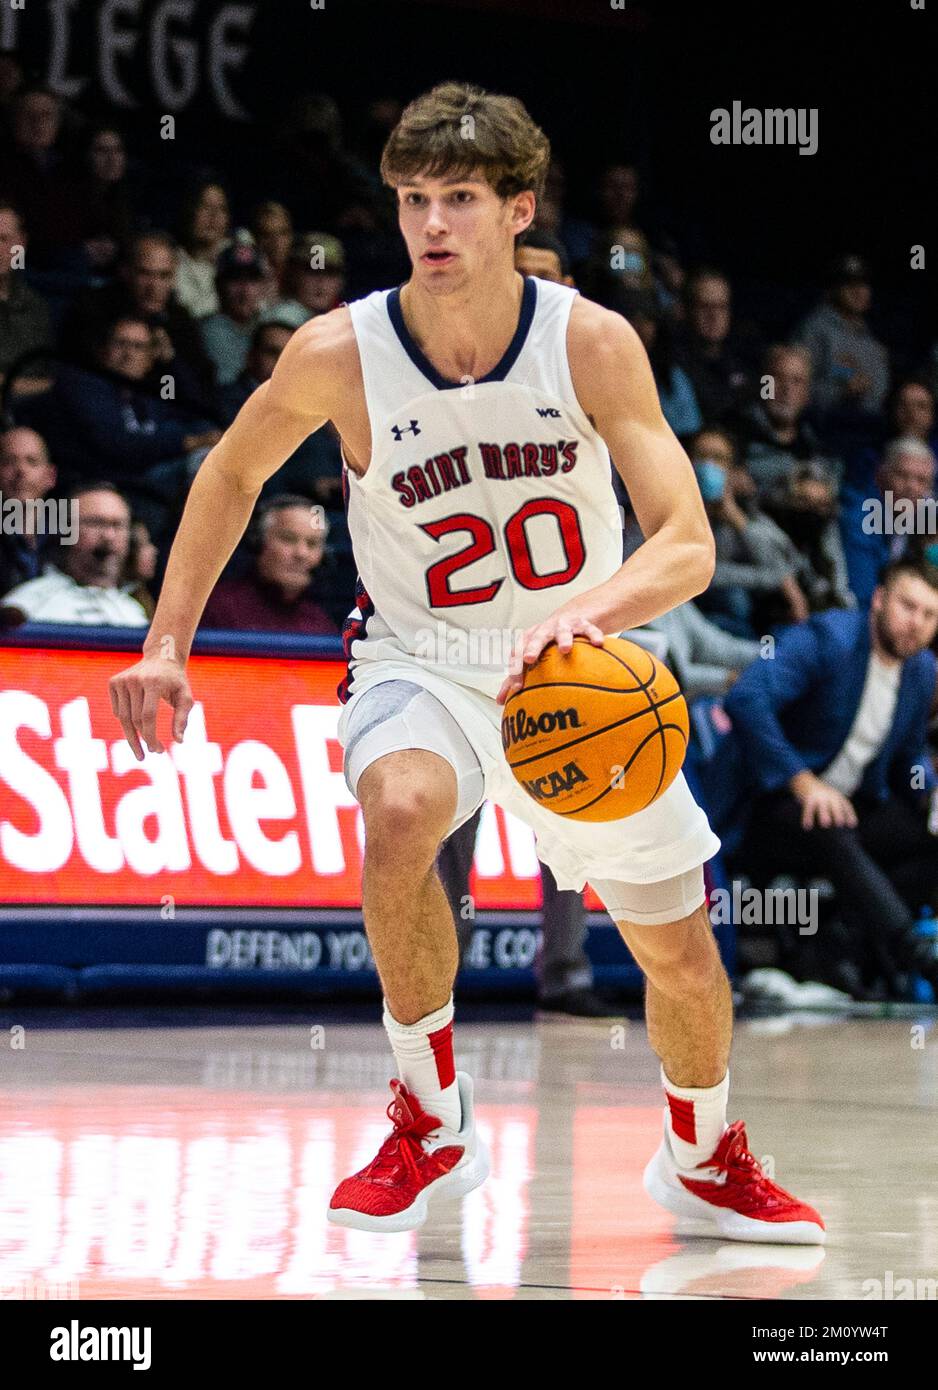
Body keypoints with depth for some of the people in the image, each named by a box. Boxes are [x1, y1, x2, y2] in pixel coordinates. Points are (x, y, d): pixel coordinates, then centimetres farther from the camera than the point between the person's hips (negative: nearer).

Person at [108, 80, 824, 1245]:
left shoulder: (591, 342, -19)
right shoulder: (339, 354, -17)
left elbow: (687, 546, -24)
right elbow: (232, 472, 4)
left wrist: (583, 613, -44)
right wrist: (168, 643, -1)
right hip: (421, 665, -1)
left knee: (682, 956, 8)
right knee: (400, 815, -37)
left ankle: (702, 1160, 41)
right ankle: (431, 1125, -19)